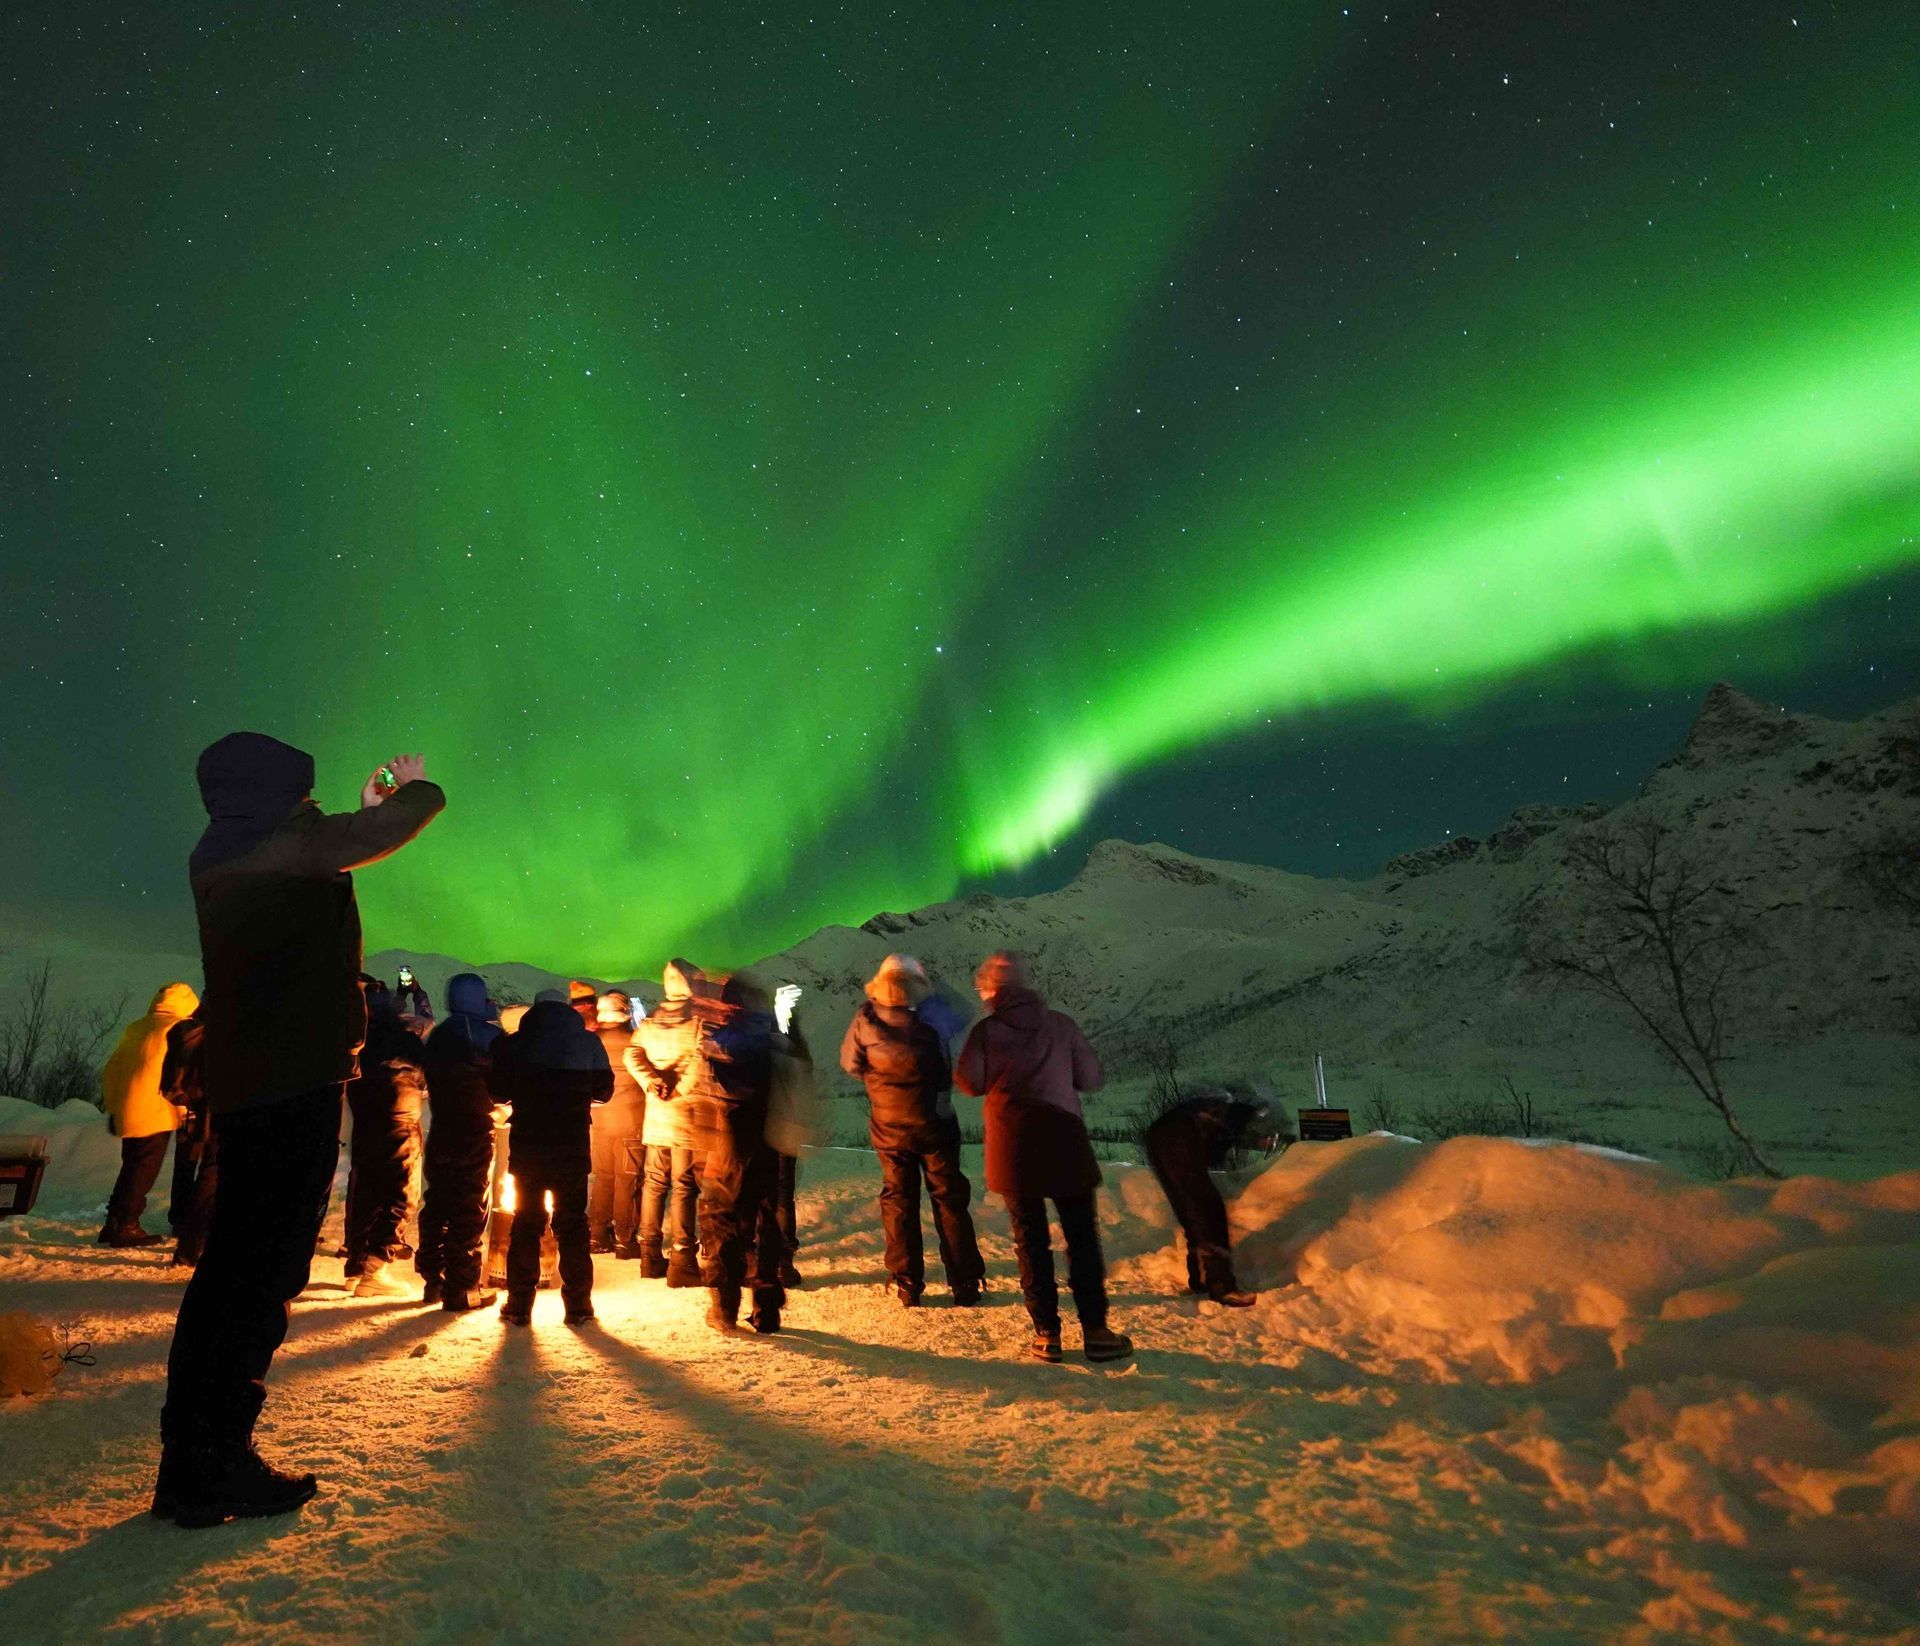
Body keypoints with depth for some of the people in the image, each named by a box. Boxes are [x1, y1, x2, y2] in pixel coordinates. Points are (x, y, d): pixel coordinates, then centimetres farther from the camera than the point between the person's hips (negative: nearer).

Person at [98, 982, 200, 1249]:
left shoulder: (135, 1028, 15)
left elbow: (111, 1070, 19)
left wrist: (112, 1108, 25)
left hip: (127, 1113, 8)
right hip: (155, 1114, -7)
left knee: (132, 1168, 18)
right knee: (143, 1172, 1)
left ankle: (114, 1225, 22)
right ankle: (125, 1227, 3)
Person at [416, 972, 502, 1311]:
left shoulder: (437, 1036, 8)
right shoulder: (489, 1036, -9)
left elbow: (427, 1074, 12)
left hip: (441, 1129, 6)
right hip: (476, 1131, -6)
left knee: (437, 1204, 14)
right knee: (470, 1209, -1)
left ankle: (433, 1281, 22)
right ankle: (462, 1289, 2)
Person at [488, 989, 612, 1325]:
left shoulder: (513, 1044, -3)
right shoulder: (589, 1043, -1)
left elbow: (498, 1092, 2)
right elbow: (604, 1091, 6)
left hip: (527, 1146, 0)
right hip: (574, 1148, 0)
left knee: (526, 1222, 12)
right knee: (572, 1223, 9)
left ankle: (519, 1305, 14)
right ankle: (578, 1306, 10)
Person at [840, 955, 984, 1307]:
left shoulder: (865, 1021, -14)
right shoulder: (932, 1020, -18)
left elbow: (850, 1064, 0)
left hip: (888, 1128, 1)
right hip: (934, 1123, -1)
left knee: (898, 1201, 14)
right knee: (949, 1200, 11)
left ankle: (907, 1284, 17)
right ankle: (964, 1282, 15)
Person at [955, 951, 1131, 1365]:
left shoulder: (985, 1031, -6)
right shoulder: (1060, 1024, -2)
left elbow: (970, 1082, -6)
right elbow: (1092, 1078, 1)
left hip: (1014, 1150, 0)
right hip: (1066, 1144, 1)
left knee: (1031, 1241, 10)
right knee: (1082, 1238, 10)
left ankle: (1047, 1334, 13)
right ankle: (1095, 1331, 12)